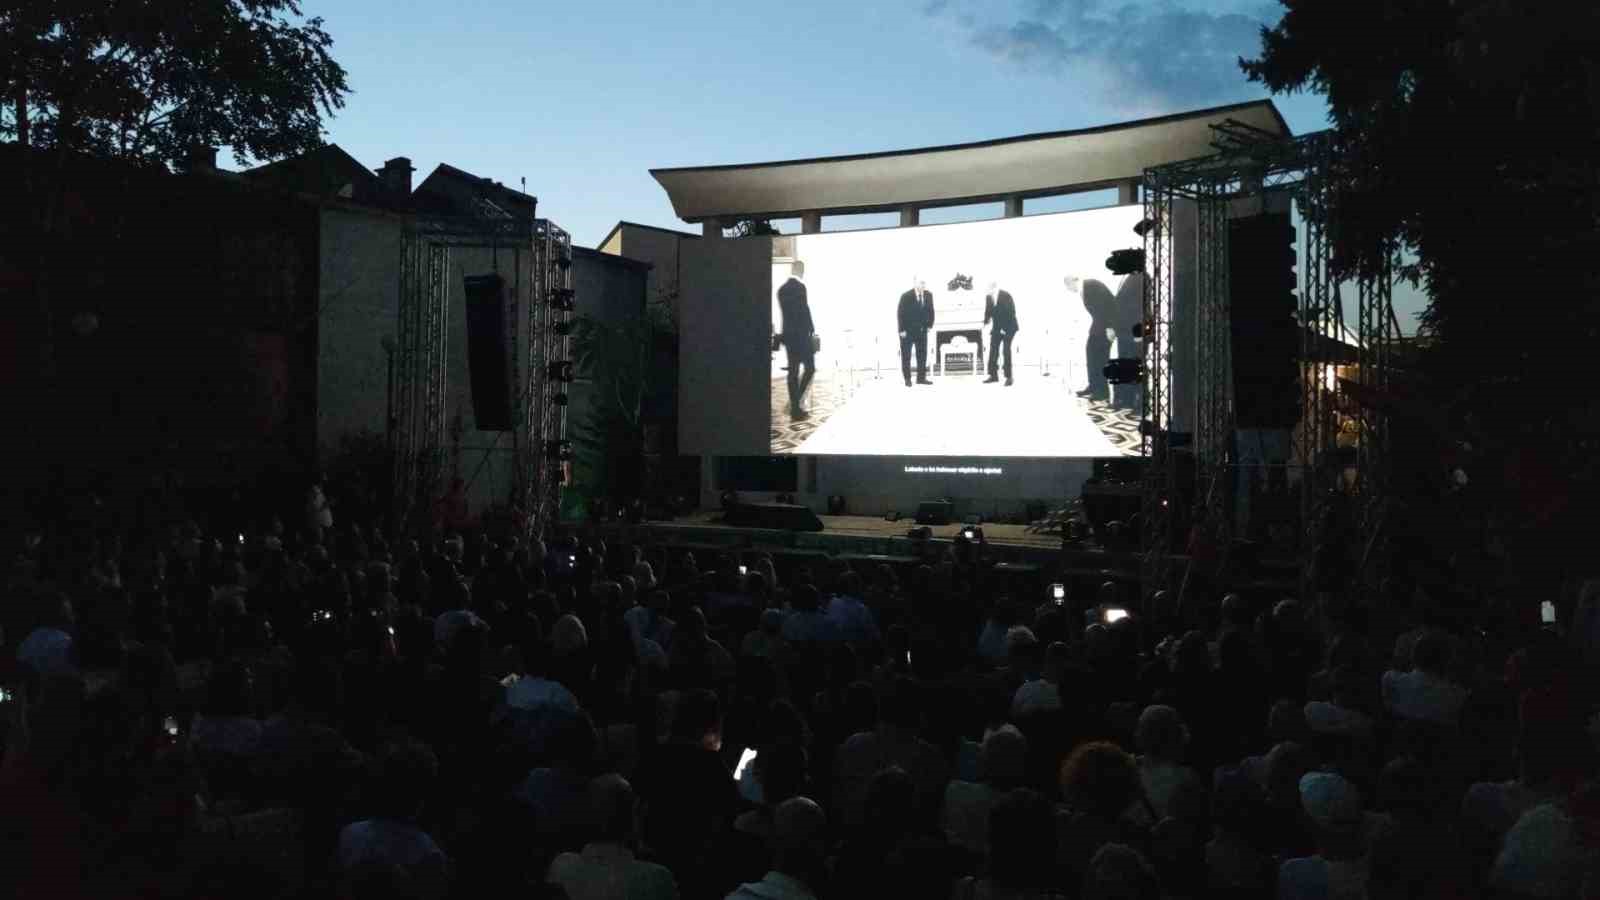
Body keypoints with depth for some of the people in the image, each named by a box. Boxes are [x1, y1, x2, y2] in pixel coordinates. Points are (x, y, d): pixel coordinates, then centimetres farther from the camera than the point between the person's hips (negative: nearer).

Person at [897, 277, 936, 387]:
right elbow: (900, 313, -12)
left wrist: (929, 325, 2)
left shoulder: (928, 295, 0)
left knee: (922, 355, 4)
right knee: (906, 356, 1)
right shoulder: (906, 296, -13)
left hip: (922, 331, 4)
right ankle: (907, 379, 9)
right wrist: (902, 330, -14)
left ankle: (921, 378, 12)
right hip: (907, 331, -4)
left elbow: (931, 311, 11)